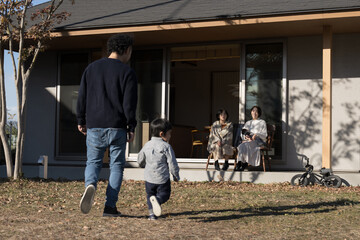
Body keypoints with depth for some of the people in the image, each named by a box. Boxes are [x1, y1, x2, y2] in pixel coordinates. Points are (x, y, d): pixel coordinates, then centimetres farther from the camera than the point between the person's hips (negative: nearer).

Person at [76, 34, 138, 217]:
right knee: (116, 165, 7)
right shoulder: (127, 72, -4)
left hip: (94, 126, 3)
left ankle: (90, 185, -18)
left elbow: (82, 97, 9)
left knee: (93, 161, 14)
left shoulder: (92, 68, 8)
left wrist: (81, 121, 17)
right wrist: (131, 127, -1)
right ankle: (110, 206, 1)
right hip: (117, 127, -3)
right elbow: (129, 104, -8)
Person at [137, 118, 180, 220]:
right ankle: (157, 200, -23)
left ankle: (151, 213, 3)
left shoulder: (147, 145, 5)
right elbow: (172, 163, -9)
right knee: (164, 194, 10)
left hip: (149, 178, 4)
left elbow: (140, 161, 15)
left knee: (150, 194, 20)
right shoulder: (166, 147, -10)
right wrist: (176, 176, 6)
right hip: (163, 178, -4)